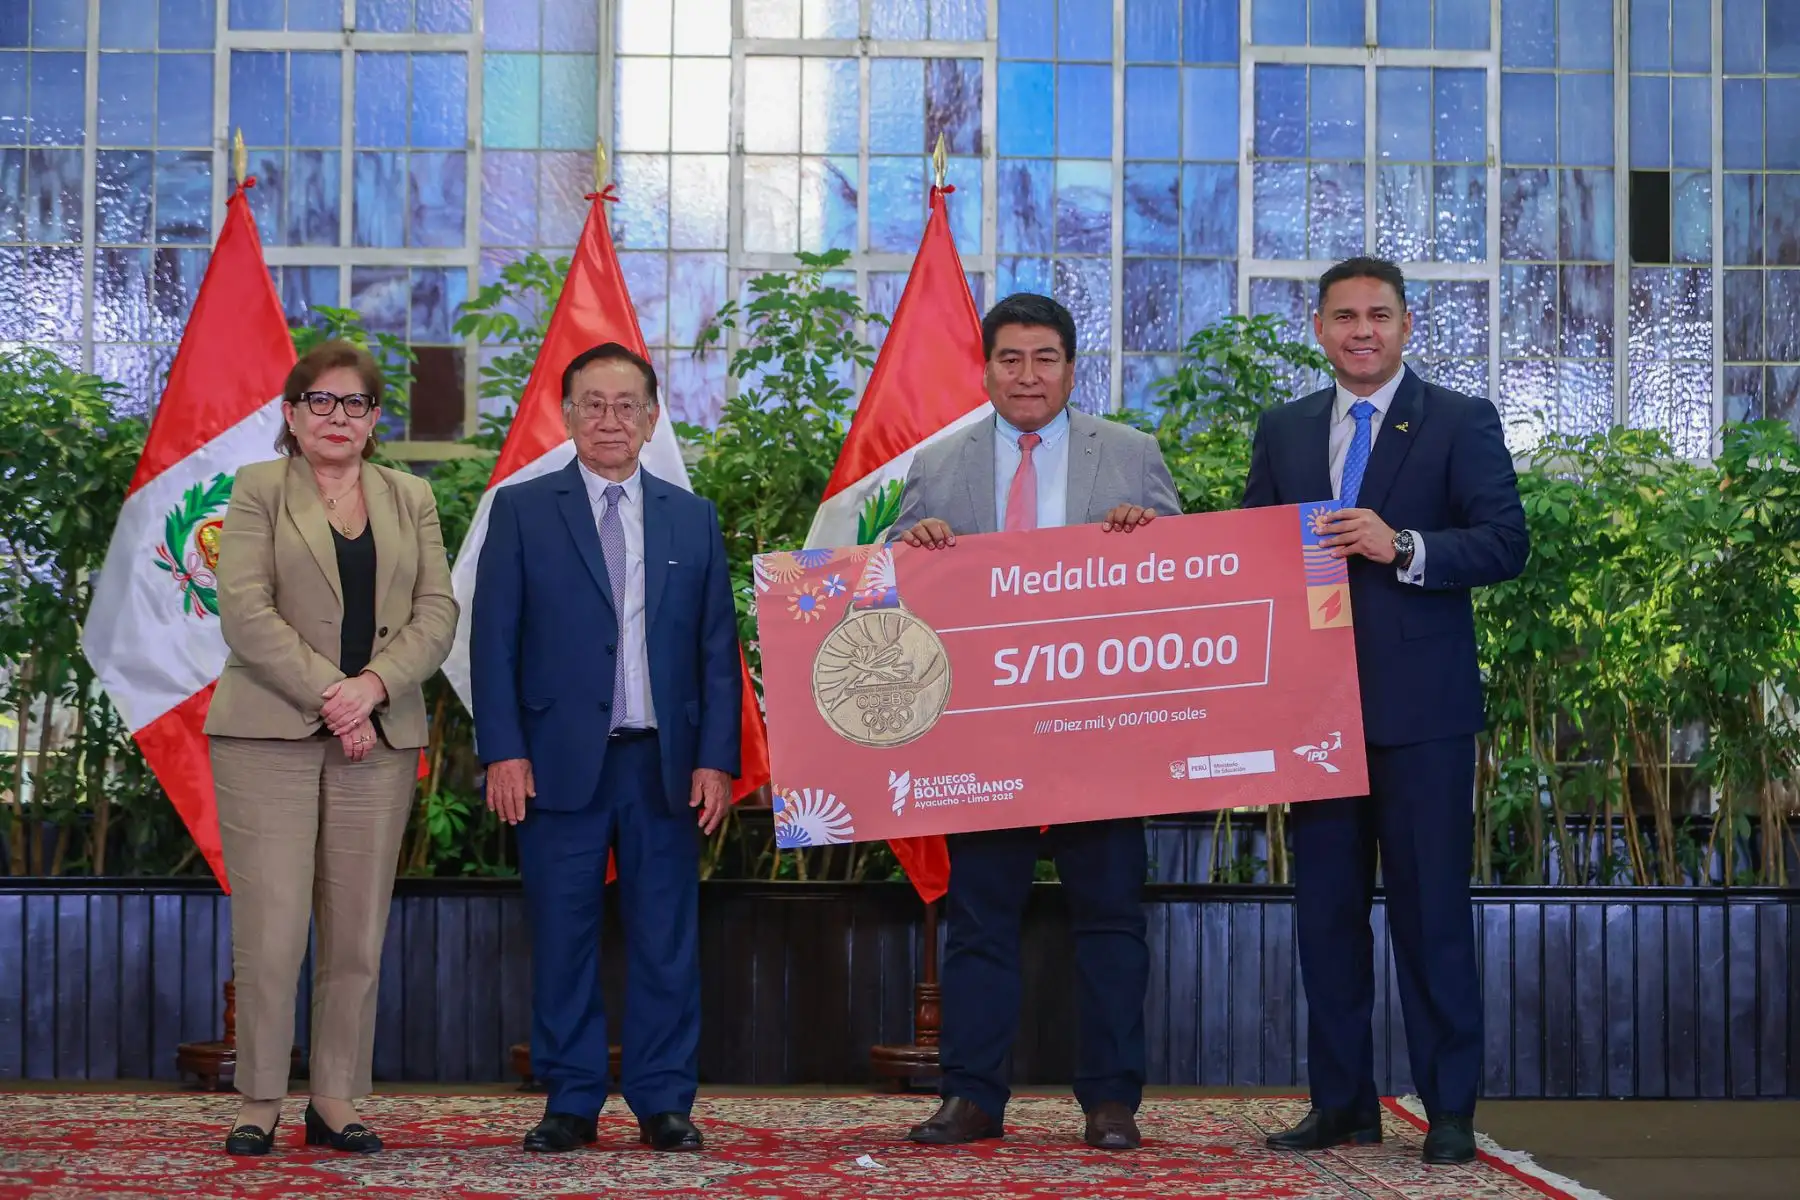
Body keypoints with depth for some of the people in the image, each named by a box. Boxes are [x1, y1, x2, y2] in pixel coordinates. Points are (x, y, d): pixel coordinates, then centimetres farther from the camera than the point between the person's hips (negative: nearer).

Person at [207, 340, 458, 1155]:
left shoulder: (411, 500, 15)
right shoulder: (257, 490, 5)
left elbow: (436, 613, 6)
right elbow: (246, 612, -6)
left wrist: (373, 686, -11)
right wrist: (327, 696, -14)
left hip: (379, 737, 3)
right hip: (270, 735, -3)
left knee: (358, 934, 3)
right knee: (270, 929, -7)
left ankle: (337, 1103, 10)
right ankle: (259, 1103, 3)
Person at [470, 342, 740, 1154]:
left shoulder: (693, 520, 11)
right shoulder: (520, 510, 5)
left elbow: (718, 650, 9)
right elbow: (494, 640, 1)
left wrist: (716, 758, 0)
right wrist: (503, 752, -8)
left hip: (666, 762, 2)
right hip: (559, 761, -1)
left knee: (666, 941, 3)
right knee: (562, 941, 3)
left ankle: (663, 1102, 11)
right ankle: (570, 1104, 11)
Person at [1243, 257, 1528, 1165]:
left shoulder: (1461, 423, 1)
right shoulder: (1283, 431, 14)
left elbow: (1506, 543, -8)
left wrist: (1402, 547, -21)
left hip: (1421, 709, -4)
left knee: (1432, 909, -2)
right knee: (1325, 908, 8)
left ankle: (1450, 1111, 6)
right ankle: (1341, 1102, 17)